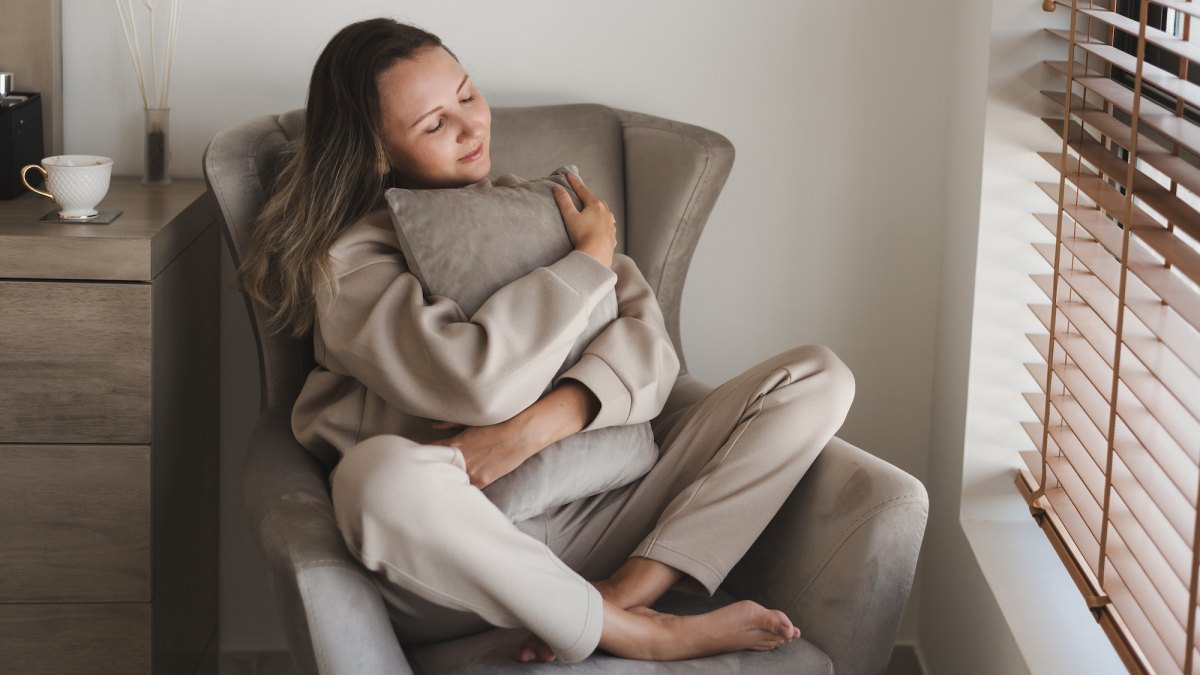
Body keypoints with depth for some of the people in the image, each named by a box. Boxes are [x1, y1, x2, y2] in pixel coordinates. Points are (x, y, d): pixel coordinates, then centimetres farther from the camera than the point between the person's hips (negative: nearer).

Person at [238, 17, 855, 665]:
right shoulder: (347, 259, -2)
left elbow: (647, 334, 1)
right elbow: (480, 381, -21)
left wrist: (538, 423, -19)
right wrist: (592, 257, -5)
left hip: (594, 512, 5)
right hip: (464, 546, -5)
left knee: (817, 377, -4)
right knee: (383, 473, -41)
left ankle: (627, 590, -23)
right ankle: (637, 634, -22)